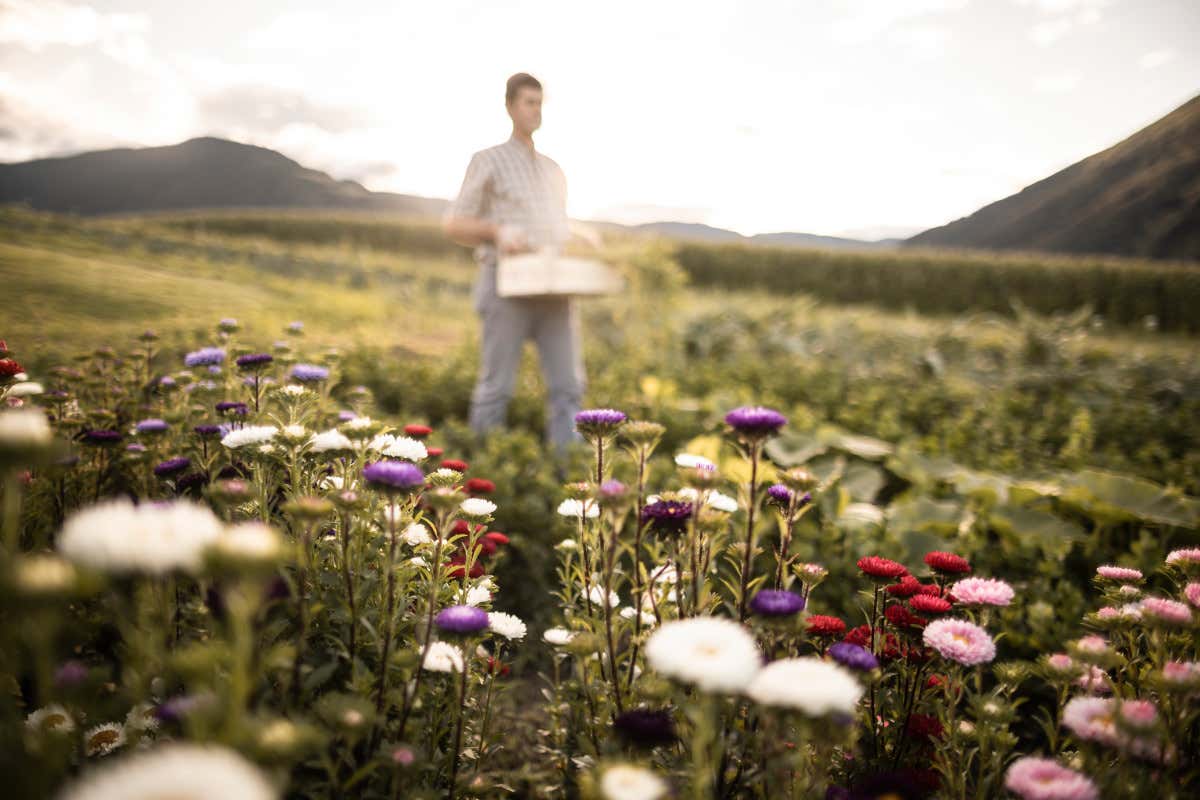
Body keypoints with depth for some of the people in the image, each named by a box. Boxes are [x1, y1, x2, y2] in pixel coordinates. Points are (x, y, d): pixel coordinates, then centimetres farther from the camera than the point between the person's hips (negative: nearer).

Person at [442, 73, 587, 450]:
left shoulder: (553, 171, 23)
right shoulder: (488, 161, 6)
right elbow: (453, 225, 2)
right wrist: (496, 231, -17)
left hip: (555, 288, 5)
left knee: (568, 383, -5)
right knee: (496, 386, -2)